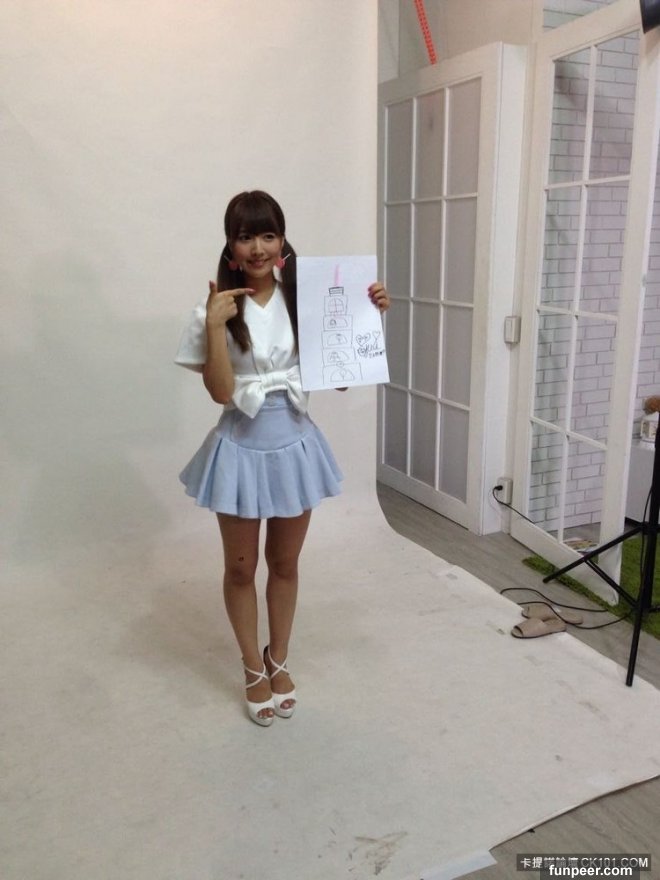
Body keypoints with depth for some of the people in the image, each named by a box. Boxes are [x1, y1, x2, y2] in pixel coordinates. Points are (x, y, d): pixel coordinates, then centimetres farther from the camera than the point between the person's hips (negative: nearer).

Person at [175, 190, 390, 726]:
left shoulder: (305, 300, -3)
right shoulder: (216, 309, -10)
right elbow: (221, 392, -16)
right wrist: (215, 327, -24)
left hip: (294, 443, 2)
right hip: (242, 447, -2)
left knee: (285, 563, 17)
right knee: (241, 567, 12)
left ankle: (279, 660, 39)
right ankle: (254, 668, 35)